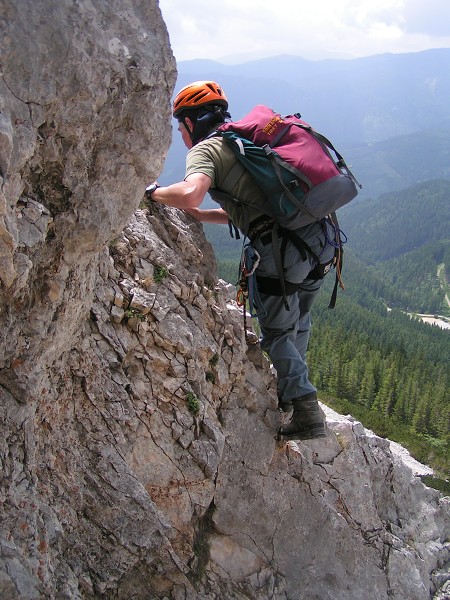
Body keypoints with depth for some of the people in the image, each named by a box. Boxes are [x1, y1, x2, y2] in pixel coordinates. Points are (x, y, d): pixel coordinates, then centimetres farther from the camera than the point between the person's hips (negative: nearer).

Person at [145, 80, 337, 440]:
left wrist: (156, 192, -2)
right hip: (321, 237, 9)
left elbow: (190, 193, -22)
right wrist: (195, 215, 29)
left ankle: (308, 414, 7)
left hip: (283, 246, -8)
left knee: (277, 333, 9)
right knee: (298, 322, 25)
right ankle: (288, 392, 42)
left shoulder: (205, 149, 0)